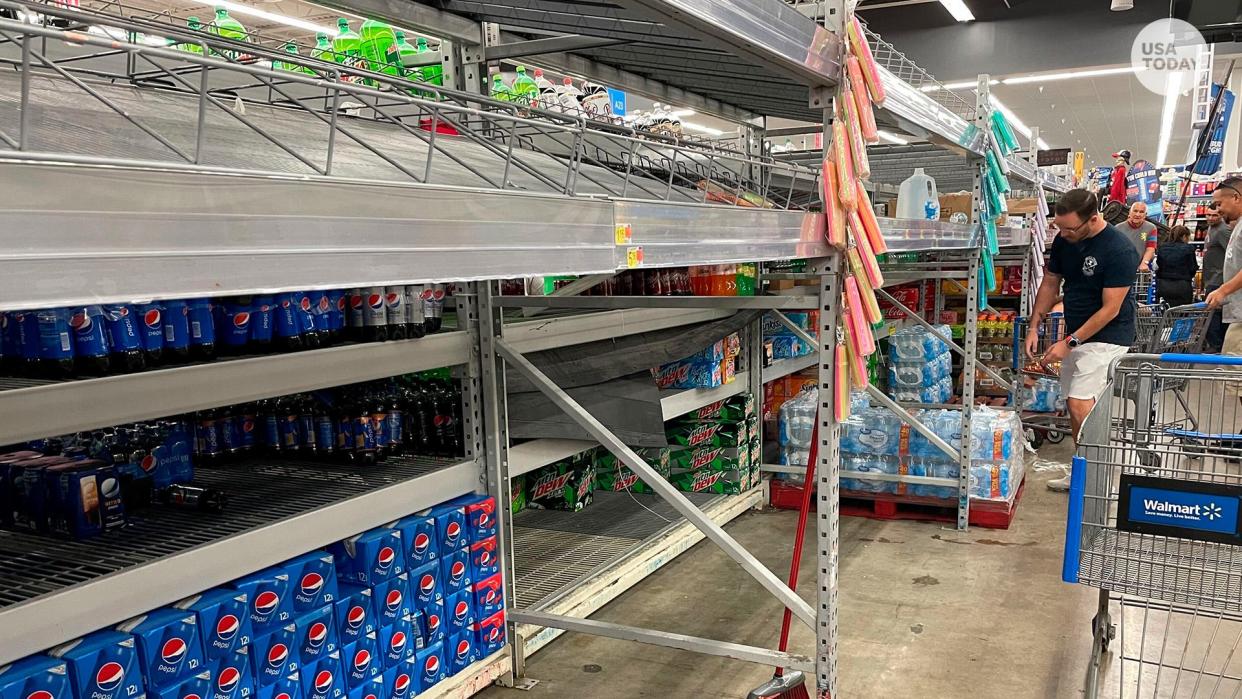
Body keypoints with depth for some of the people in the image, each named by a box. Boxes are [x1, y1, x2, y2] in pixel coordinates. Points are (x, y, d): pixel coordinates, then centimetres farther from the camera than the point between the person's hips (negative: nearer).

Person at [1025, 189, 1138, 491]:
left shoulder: (1119, 250, -20)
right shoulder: (1063, 240, 0)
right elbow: (1050, 284, 11)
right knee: (1074, 405, 11)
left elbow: (1111, 308, -20)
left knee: (1080, 404, -16)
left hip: (1106, 337, -8)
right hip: (1075, 334, 8)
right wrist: (1034, 327, 2)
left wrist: (1069, 343, -19)